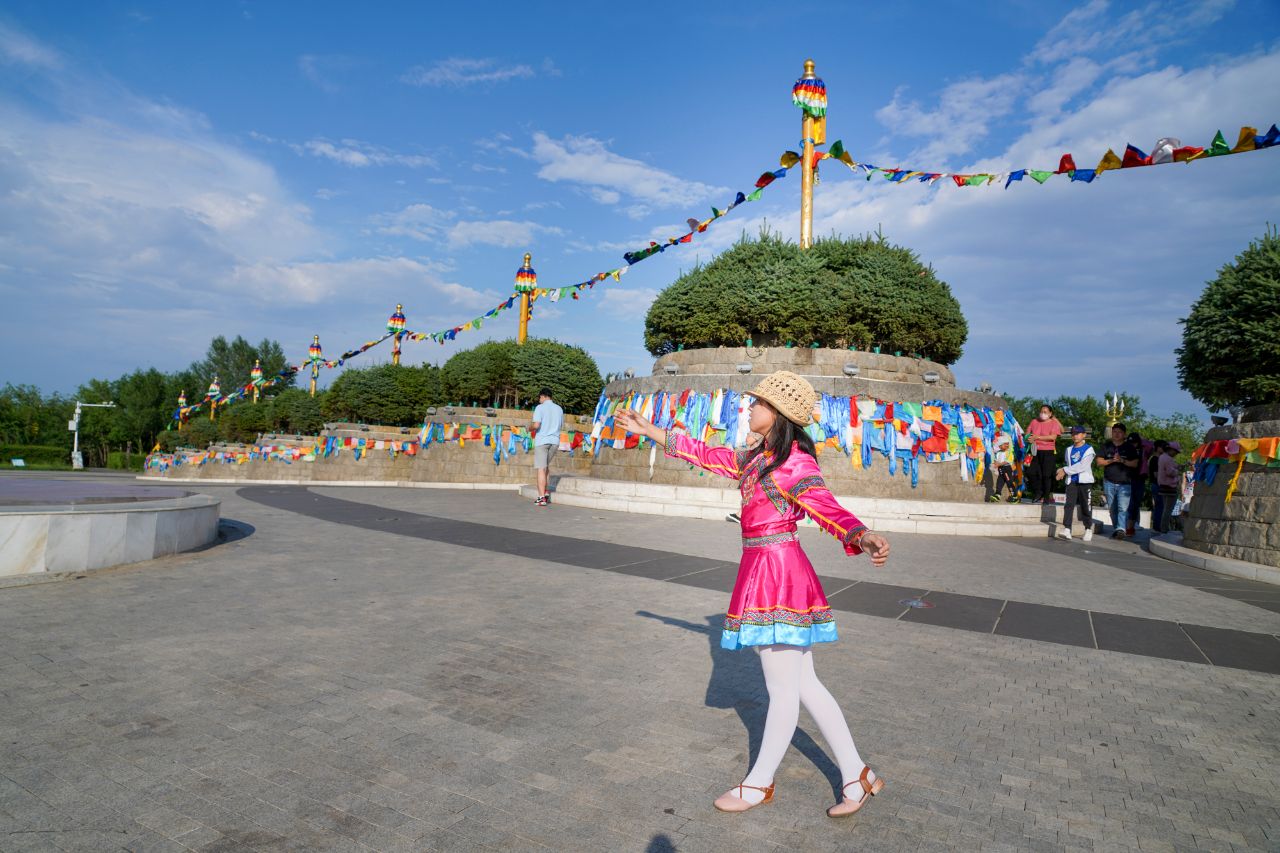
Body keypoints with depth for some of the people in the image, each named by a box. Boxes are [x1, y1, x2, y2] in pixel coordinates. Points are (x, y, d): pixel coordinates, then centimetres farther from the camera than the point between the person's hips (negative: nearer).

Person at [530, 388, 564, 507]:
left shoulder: (540, 408, -6)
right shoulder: (559, 409, 11)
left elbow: (536, 425, -17)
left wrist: (530, 428, 3)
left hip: (542, 441, -5)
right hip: (555, 441, 5)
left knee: (541, 469, -2)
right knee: (546, 466, 22)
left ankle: (541, 498, -5)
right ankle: (546, 493, 18)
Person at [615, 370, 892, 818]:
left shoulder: (795, 463, -14)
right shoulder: (756, 458, 13)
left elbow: (828, 509, -25)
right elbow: (707, 454, 21)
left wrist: (864, 538, -47)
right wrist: (648, 430, 25)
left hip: (779, 575, -9)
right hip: (761, 574, 9)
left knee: (783, 689, 7)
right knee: (803, 684, 15)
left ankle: (759, 784, 23)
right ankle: (856, 775, 26)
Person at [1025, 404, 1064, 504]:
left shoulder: (1054, 423, 0)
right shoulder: (1034, 422, 12)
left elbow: (1053, 437, -14)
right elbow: (1028, 433, 13)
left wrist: (1038, 437, -19)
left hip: (1048, 452, -4)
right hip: (1035, 451, 4)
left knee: (1047, 474, -5)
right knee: (1034, 473, -1)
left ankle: (1047, 496, 4)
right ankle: (1038, 493, 14)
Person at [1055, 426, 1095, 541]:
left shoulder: (1088, 449, -3)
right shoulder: (1069, 450, 15)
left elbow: (1082, 466, -13)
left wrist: (1065, 470, -13)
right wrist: (1063, 470, -4)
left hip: (1085, 481, -3)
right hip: (1071, 481, 4)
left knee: (1086, 506, 2)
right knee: (1069, 504, -8)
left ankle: (1088, 529, 18)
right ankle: (1066, 529, -16)